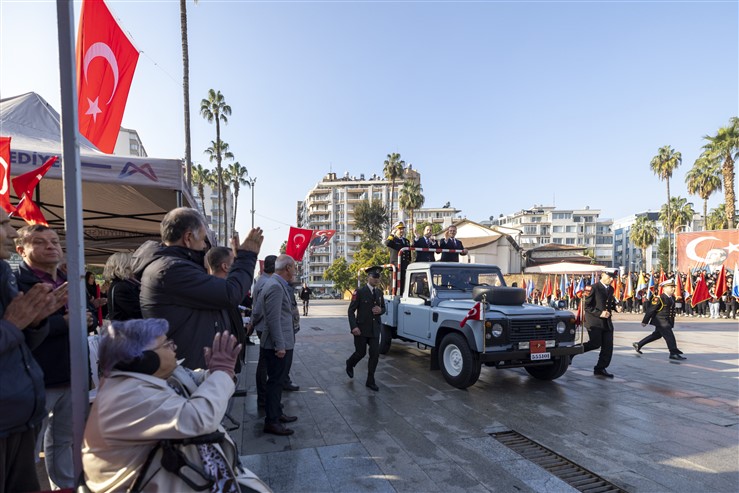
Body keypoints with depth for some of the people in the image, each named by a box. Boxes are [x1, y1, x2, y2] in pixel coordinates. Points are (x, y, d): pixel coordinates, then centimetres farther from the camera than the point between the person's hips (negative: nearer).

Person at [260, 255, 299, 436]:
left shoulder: (279, 284, 11)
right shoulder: (275, 286, -20)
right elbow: (273, 318, -23)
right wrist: (280, 346, -22)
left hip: (283, 343, 10)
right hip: (278, 345, -10)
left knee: (278, 380, 20)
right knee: (275, 382, 1)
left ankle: (277, 414, 33)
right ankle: (271, 422, 12)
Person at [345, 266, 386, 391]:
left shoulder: (379, 293, 8)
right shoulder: (359, 292, -9)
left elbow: (383, 308, 19)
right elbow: (351, 310, -9)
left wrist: (380, 310, -6)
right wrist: (353, 327, -19)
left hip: (375, 329, 5)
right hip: (361, 329, -4)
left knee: (375, 354, 0)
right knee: (361, 353, 6)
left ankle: (370, 381, 12)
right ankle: (350, 364, 39)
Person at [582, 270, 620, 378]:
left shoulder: (611, 289, 14)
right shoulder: (593, 288, -9)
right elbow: (586, 306, -11)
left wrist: (615, 306, 7)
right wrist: (599, 313, -19)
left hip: (607, 322, 7)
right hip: (594, 321, -7)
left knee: (608, 346, 3)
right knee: (595, 344, -11)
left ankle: (600, 368, 13)